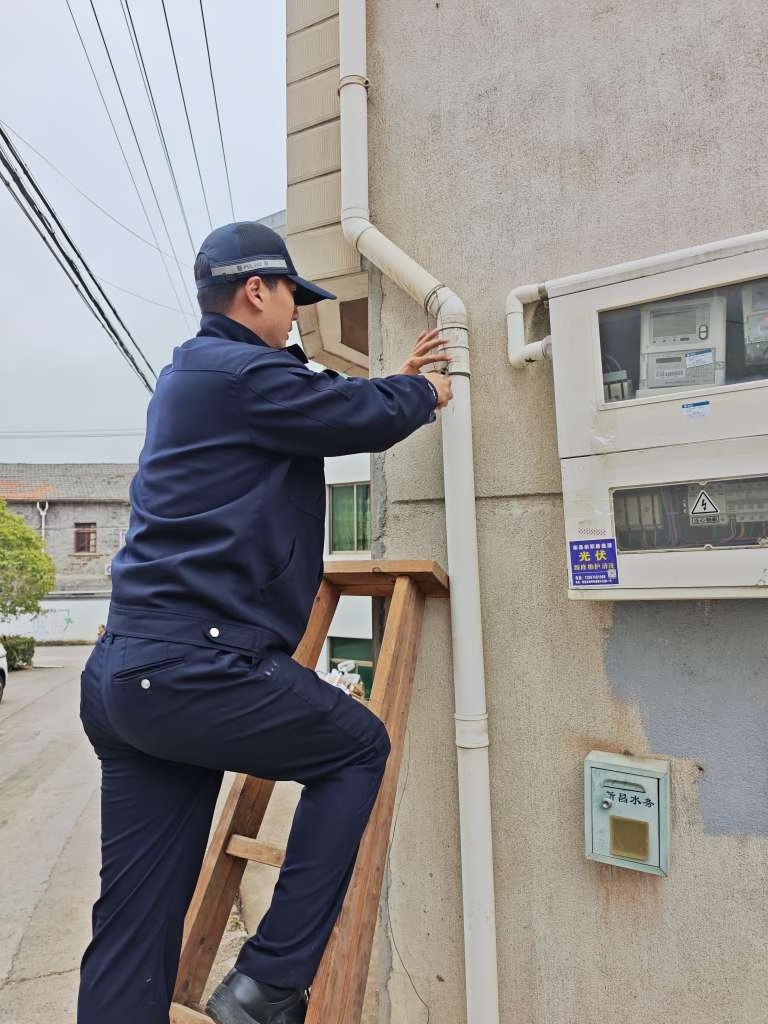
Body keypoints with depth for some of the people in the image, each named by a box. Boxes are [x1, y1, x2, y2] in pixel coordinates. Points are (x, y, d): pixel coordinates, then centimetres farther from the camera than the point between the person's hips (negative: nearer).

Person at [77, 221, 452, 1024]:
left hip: (123, 673, 10)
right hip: (195, 670, -10)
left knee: (134, 929, 14)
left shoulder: (193, 373, 22)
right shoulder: (241, 370, -9)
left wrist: (398, 381, 37)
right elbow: (368, 416, -4)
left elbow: (321, 406, 31)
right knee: (358, 748, 11)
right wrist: (425, 394, 19)